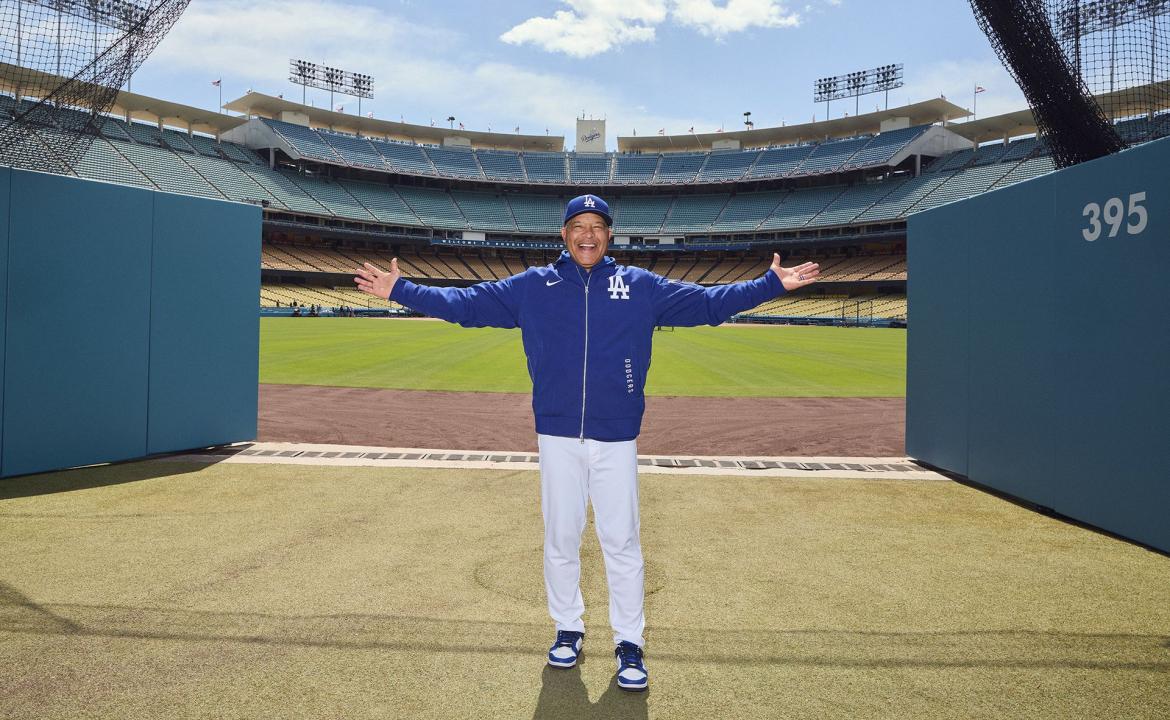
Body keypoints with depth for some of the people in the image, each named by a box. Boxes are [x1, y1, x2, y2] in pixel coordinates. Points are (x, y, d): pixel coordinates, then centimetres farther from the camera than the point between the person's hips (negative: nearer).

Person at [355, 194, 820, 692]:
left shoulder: (641, 286, 6)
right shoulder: (532, 286, 5)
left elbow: (709, 302, 6)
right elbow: (464, 303, 5)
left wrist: (771, 284, 0)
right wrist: (401, 291, -1)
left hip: (616, 438, -1)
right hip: (557, 436, 1)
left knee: (622, 542, 3)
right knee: (560, 539, 11)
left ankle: (629, 643, 19)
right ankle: (568, 630, 30)